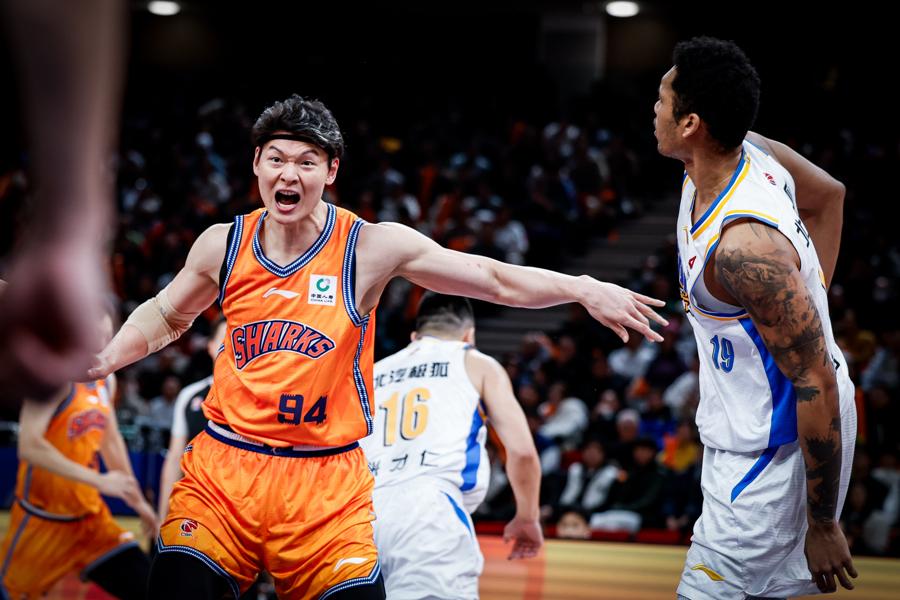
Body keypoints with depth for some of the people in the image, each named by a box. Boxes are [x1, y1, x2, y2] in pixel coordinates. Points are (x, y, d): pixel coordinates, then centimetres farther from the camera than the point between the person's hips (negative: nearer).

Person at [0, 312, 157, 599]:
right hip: (44, 517, -7)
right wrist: (99, 481, -29)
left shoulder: (106, 380, 7)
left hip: (91, 516, 7)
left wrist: (137, 500, 25)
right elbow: (29, 447, -28)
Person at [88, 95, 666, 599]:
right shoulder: (223, 245, 2)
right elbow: (166, 315, 22)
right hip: (225, 467, 1)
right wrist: (107, 357, 6)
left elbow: (496, 279, -4)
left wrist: (584, 289, -15)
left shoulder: (371, 247, -6)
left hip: (328, 481, -1)